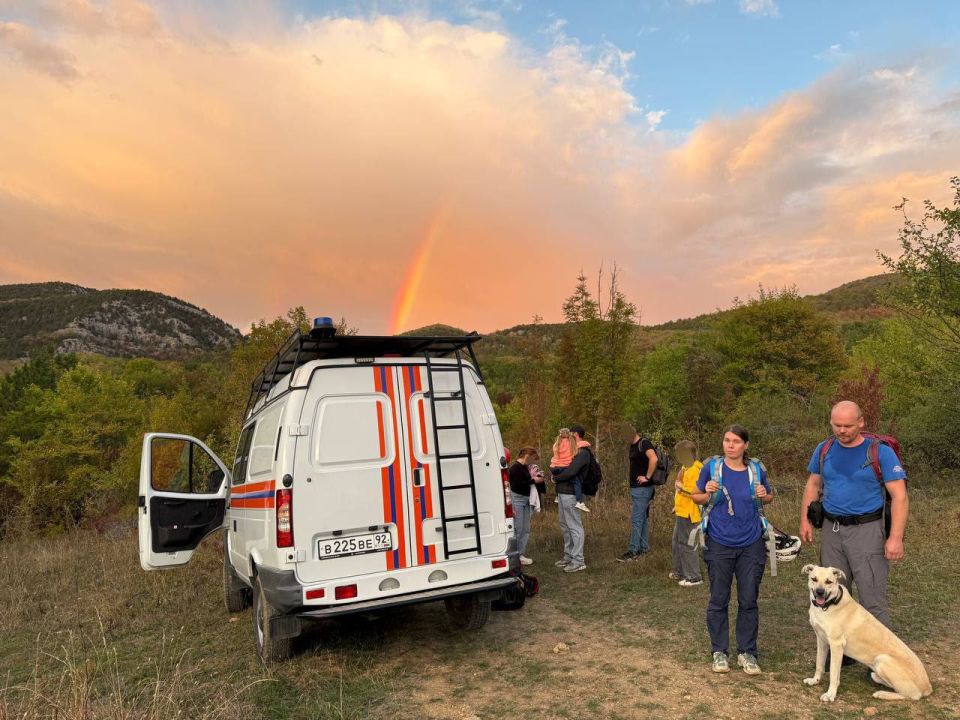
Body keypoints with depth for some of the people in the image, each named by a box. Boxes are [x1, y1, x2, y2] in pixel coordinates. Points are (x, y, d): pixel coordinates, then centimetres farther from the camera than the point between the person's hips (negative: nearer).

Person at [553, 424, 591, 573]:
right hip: (563, 492, 10)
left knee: (574, 526, -5)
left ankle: (578, 561, 0)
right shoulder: (574, 450, 17)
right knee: (565, 525, 17)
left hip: (570, 493, -10)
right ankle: (569, 556, 27)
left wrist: (556, 478, -10)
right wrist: (556, 475, 4)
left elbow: (570, 471, -25)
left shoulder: (582, 453, -14)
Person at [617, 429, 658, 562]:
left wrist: (647, 477, -23)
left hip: (642, 488, -10)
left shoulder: (644, 443, -16)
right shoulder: (633, 446, 13)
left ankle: (633, 552, -4)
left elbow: (653, 459, -31)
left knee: (636, 520, -7)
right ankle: (644, 548, 23)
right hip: (636, 487, 10)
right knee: (642, 519, 15)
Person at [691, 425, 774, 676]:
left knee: (749, 601, 9)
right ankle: (719, 651, 22)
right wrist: (708, 493, -16)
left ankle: (746, 652, 24)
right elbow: (696, 497, 5)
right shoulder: (711, 467, -5)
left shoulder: (756, 469, 0)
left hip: (751, 545, 2)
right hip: (719, 544, -1)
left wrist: (764, 496, -7)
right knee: (718, 600, 7)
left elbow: (769, 497, 16)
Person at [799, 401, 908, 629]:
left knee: (873, 600, -3)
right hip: (831, 530, 5)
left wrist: (896, 537, -18)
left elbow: (899, 496, -11)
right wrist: (805, 520, 7)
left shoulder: (880, 452, -8)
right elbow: (813, 485, 15)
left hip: (867, 531, -5)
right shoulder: (824, 450, 6)